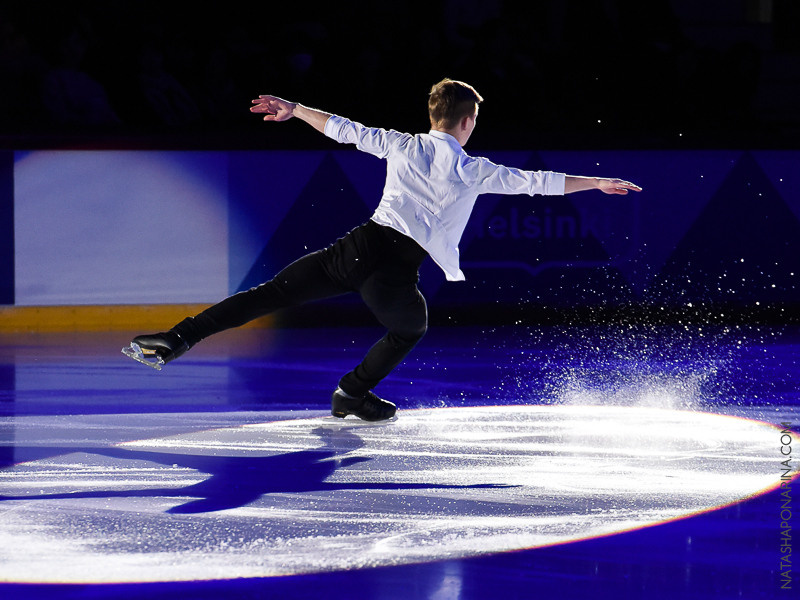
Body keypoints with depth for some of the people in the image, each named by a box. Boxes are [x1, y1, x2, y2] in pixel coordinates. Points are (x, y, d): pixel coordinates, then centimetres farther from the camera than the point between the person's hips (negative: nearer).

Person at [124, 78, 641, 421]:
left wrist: (293, 110, 28)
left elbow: (346, 130, 16)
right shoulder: (475, 172, 11)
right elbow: (539, 182, 16)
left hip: (361, 245, 2)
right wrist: (599, 183, 27)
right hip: (399, 271, -2)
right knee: (411, 327, 31)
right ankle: (354, 393, 27)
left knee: (274, 293, 2)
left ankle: (182, 337, -8)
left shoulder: (403, 146, 15)